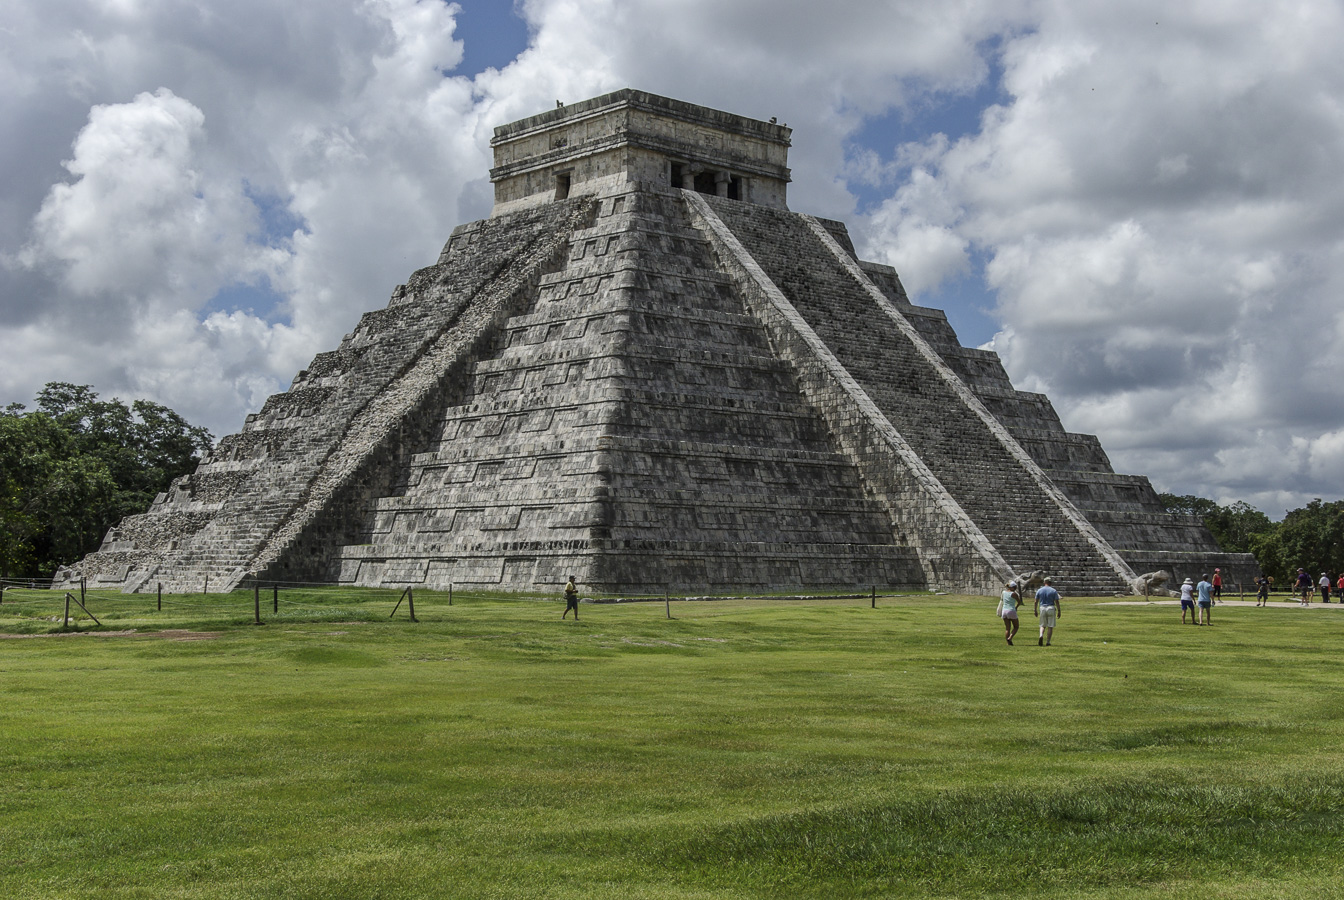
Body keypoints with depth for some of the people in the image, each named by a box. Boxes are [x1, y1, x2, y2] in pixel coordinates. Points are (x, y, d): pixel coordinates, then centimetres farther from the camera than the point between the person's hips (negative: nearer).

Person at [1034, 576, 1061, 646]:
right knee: (1050, 626, 6)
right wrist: (1059, 612, 1)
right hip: (1051, 608, -2)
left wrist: (1035, 611, 12)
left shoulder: (1039, 590, 3)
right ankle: (1048, 642, 3)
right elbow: (1057, 602, -5)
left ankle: (1041, 636, -15)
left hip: (1042, 609, 2)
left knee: (1043, 625, 13)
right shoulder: (1054, 591, -2)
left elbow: (1036, 602, 3)